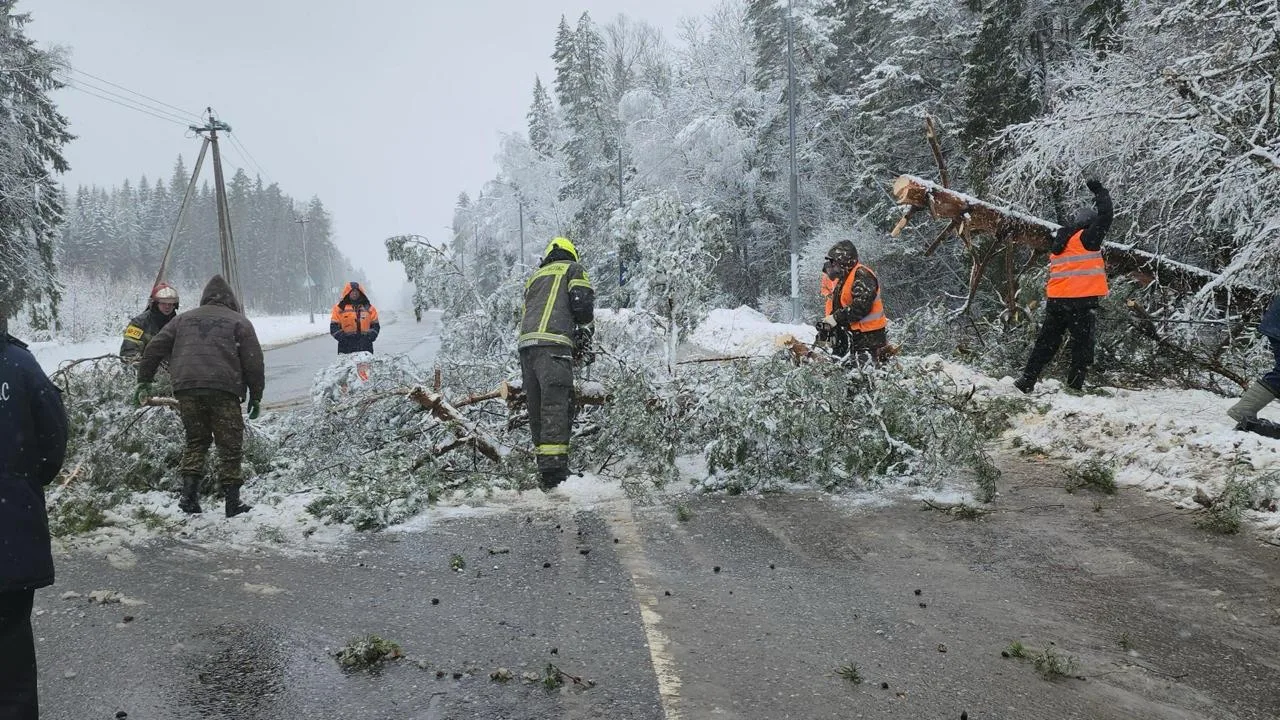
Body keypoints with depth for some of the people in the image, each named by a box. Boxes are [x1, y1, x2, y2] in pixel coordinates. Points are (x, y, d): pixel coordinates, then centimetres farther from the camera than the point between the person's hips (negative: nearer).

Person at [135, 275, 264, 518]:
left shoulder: (183, 319, 21)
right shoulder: (239, 322, 11)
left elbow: (154, 349, 18)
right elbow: (253, 362, 4)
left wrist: (144, 381, 24)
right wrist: (256, 396, 8)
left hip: (186, 389, 3)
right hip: (223, 390, -3)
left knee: (195, 440, 17)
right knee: (230, 445, 4)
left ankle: (189, 492, 6)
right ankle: (233, 501, 4)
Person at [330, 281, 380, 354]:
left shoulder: (368, 307, 14)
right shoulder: (340, 307, 8)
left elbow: (375, 325, 13)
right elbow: (334, 326, 5)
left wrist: (371, 336, -4)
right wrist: (341, 336, -10)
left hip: (365, 346, 2)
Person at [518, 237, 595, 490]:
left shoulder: (534, 277, 33)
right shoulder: (572, 269, 15)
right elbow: (582, 304, -1)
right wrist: (584, 336, 16)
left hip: (525, 344, 6)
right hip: (553, 344, -6)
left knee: (537, 410, 8)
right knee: (556, 407, -13)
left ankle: (545, 471, 9)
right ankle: (554, 471, -21)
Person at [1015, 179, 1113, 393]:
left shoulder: (1057, 242, 15)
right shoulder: (1087, 238, -5)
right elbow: (1105, 216, -2)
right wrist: (1100, 192, 10)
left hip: (1055, 300, 6)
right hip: (1083, 301, -6)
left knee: (1047, 342, 11)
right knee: (1082, 343, 3)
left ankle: (1027, 380, 9)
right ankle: (1075, 385, 2)